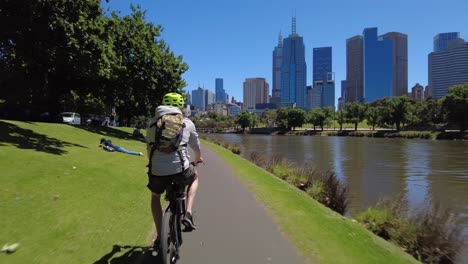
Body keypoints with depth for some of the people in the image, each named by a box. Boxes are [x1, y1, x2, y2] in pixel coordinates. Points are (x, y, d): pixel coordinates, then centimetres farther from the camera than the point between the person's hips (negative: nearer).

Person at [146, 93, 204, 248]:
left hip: (157, 170, 2)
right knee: (194, 178, 33)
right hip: (180, 168, -1)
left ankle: (159, 237, 29)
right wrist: (198, 158, 47)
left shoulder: (153, 122, 15)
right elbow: (196, 146, 25)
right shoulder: (187, 122, 12)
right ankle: (188, 214, 16)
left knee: (155, 197, 30)